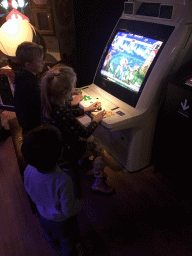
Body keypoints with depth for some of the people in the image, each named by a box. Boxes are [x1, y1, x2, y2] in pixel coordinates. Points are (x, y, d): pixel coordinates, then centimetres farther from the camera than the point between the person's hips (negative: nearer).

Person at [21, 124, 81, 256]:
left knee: (50, 236, 38)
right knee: (67, 242, 30)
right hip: (61, 220, -5)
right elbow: (68, 211, -29)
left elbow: (31, 192, -8)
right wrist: (77, 201, -10)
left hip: (43, 215, 5)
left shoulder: (28, 171, -30)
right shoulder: (63, 181, -45)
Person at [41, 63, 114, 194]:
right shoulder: (63, 116, -40)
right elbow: (86, 133, -23)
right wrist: (95, 121, -6)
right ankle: (99, 183, 25)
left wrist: (86, 109, 12)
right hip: (64, 153, -8)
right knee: (98, 150, 10)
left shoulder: (48, 103, -14)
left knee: (84, 140, 28)